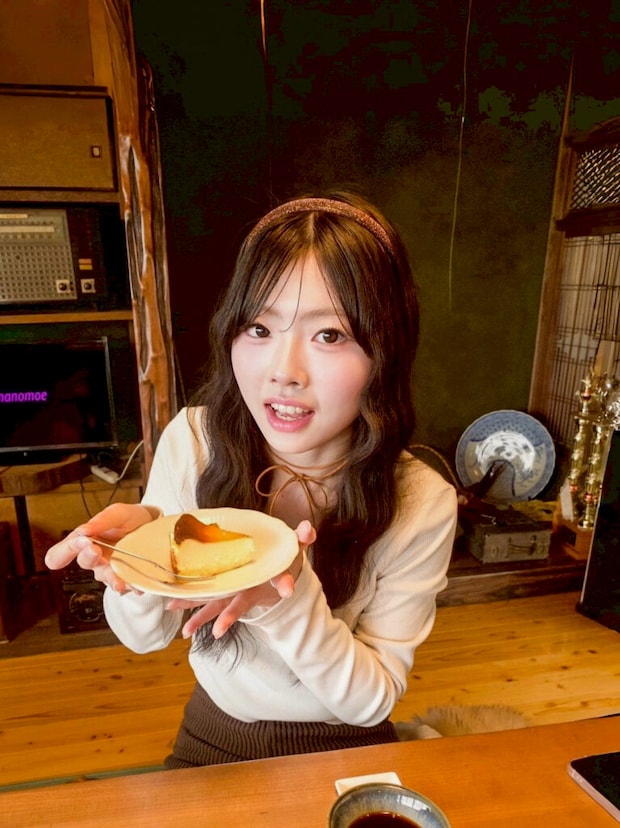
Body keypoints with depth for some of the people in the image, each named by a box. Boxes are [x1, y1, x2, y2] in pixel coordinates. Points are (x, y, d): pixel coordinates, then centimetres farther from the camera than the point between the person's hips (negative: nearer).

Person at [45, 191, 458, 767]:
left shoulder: (421, 504, -21)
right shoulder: (191, 441, -16)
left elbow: (372, 700, -15)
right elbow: (148, 635, -7)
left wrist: (289, 600, -33)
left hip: (338, 752, 0)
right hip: (210, 739, 1)